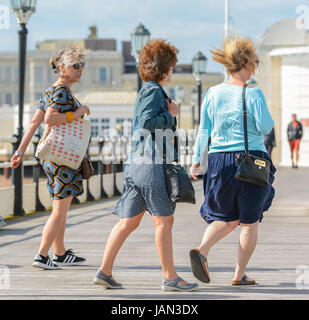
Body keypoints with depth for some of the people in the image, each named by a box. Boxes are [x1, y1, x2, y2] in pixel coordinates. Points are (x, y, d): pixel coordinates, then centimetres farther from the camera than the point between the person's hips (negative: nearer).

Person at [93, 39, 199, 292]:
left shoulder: (148, 91, 20)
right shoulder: (154, 90, -9)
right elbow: (148, 122, -21)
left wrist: (168, 113, 13)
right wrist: (170, 113, -8)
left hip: (137, 164, 9)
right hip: (152, 164, -9)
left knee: (129, 221, 8)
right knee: (164, 219, -2)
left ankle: (105, 271, 7)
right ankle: (170, 277, 3)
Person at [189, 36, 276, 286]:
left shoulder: (213, 93, 3)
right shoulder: (253, 94, -10)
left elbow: (204, 130, 5)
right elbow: (264, 127, -14)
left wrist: (197, 160, 12)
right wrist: (270, 119, 8)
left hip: (220, 162, 4)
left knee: (226, 218, 19)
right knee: (250, 222, 10)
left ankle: (202, 250, -7)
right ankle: (240, 275, 12)